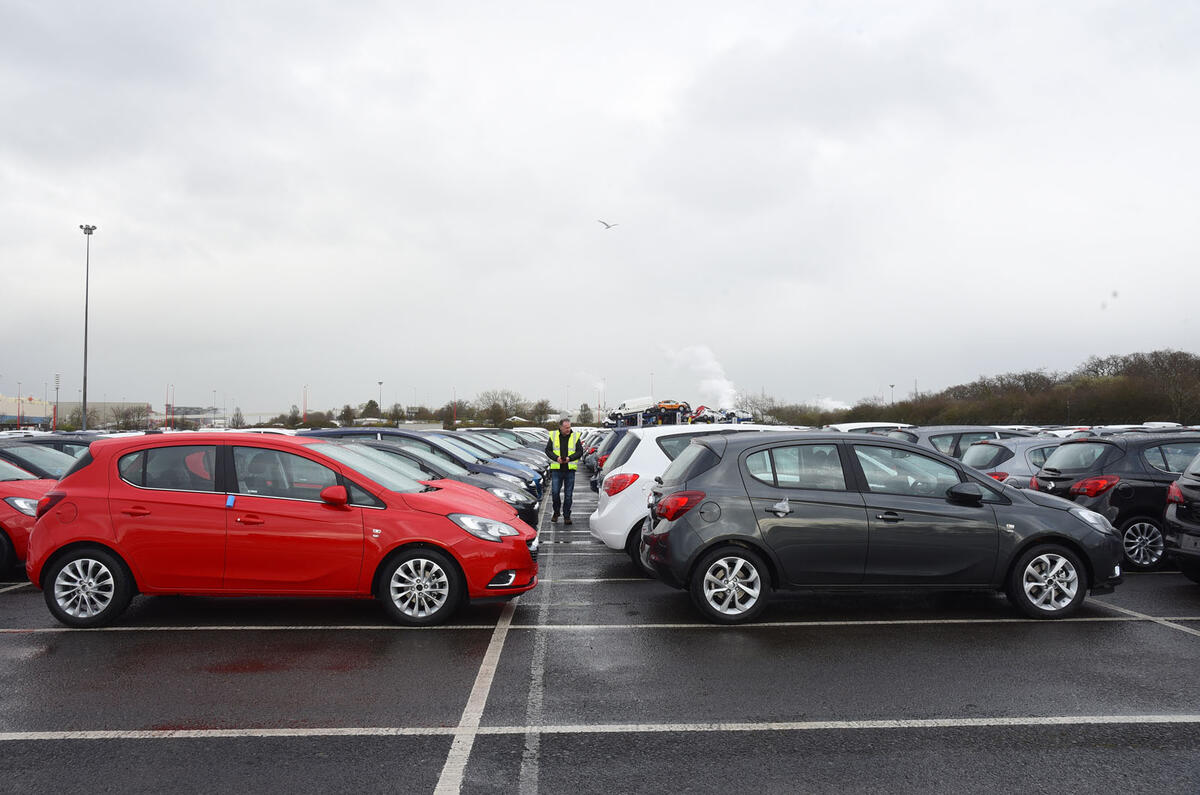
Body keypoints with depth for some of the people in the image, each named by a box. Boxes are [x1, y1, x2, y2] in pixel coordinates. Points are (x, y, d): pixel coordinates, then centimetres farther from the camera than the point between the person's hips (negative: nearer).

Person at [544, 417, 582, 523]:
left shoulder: (575, 436, 4)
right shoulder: (553, 436, 5)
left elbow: (580, 451, 3)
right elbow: (548, 450, 6)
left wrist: (570, 458, -13)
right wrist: (556, 458, -11)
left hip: (570, 470, 0)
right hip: (556, 469, 0)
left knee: (568, 494, 2)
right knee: (555, 492, -2)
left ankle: (567, 516, 12)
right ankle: (556, 513, 20)